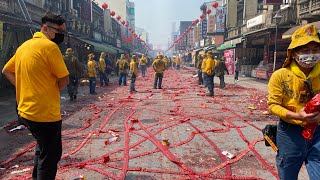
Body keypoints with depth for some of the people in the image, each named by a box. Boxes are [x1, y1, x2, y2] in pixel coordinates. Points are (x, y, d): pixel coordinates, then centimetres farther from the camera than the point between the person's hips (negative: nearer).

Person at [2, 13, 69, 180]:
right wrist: (53, 91, 2)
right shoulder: (50, 46, -15)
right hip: (45, 112, -9)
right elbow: (64, 80, -16)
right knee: (51, 154, 7)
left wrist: (27, 89, 10)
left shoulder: (24, 46, 11)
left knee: (43, 148, 27)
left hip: (26, 110, 9)